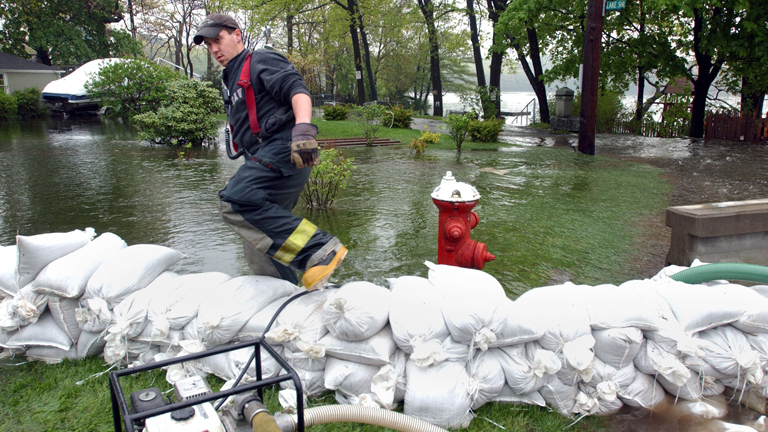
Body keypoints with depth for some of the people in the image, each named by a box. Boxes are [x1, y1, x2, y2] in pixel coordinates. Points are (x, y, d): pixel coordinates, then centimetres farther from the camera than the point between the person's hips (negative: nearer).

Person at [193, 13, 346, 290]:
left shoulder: (261, 61, 3)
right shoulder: (230, 82, 30)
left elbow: (297, 89, -15)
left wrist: (303, 127, -32)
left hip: (283, 150, -9)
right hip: (264, 159, 10)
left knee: (235, 202, -30)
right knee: (258, 247, 7)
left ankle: (318, 250, -31)